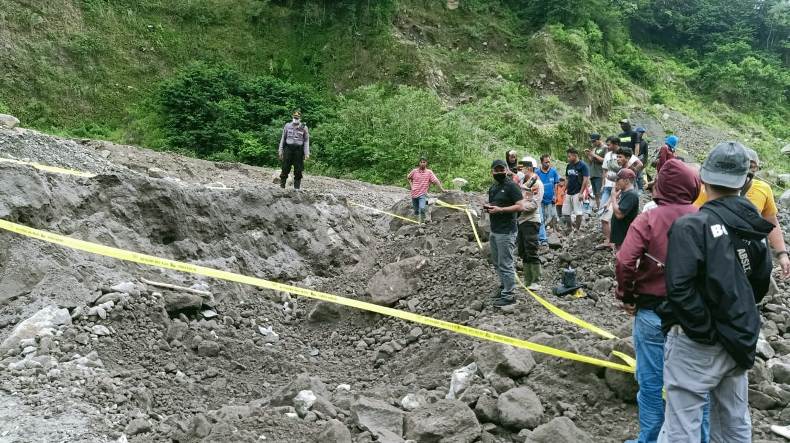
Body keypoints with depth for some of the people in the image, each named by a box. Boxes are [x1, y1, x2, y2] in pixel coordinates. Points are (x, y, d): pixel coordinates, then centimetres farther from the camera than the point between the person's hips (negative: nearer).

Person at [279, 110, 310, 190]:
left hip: (298, 150, -1)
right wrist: (280, 150, 7)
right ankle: (282, 185, 8)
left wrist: (307, 153, -4)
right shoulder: (287, 126, 6)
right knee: (285, 168, 0)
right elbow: (283, 138, 12)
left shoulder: (304, 127, 2)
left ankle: (297, 187, 10)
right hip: (288, 149, 1)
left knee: (298, 170, 2)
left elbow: (306, 141, 3)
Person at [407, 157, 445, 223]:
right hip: (414, 193, 3)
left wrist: (442, 189, -14)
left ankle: (422, 222, -6)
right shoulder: (414, 171, 1)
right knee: (416, 211, 12)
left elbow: (436, 181, -8)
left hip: (422, 194, -3)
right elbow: (408, 177, 18)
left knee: (422, 208, -23)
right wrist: (411, 185, 6)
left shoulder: (429, 172, -4)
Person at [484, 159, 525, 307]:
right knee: (497, 262, 16)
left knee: (505, 264, -6)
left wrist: (500, 209, -22)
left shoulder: (511, 186, -10)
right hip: (494, 230, 9)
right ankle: (504, 287, 28)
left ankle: (509, 295, 0)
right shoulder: (493, 188, 17)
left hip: (506, 231, -9)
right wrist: (487, 207, 6)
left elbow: (520, 206, -16)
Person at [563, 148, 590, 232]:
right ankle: (571, 229, 17)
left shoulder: (582, 165, -8)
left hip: (577, 193, -7)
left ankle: (577, 230, 5)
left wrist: (581, 193, -18)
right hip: (569, 193, 7)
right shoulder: (569, 166, 12)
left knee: (578, 213, -3)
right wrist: (566, 190, 11)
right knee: (566, 212, 6)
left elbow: (586, 179, -12)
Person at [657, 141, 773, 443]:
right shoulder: (753, 226, 4)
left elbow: (680, 287, -25)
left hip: (698, 342, -7)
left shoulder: (691, 226, -18)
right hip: (741, 341, 7)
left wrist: (705, 329, -14)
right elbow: (761, 281, 13)